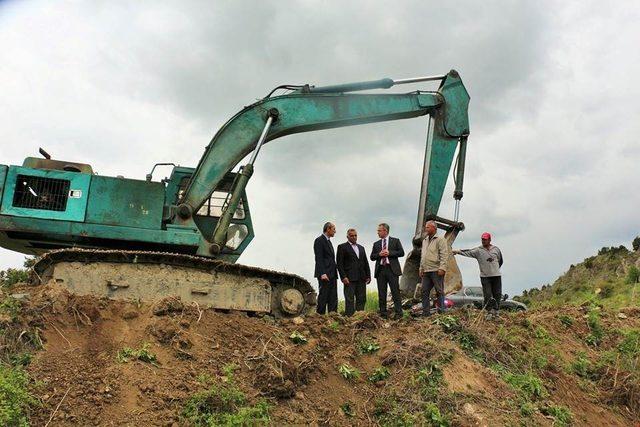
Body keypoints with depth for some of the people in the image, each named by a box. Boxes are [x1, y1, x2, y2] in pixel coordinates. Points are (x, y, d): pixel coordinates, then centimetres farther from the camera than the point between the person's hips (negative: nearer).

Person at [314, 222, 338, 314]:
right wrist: (323, 273, -22)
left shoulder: (328, 241, 22)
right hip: (325, 275, -9)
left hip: (332, 275, 9)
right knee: (323, 297, -7)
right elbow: (319, 259, -15)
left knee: (333, 299, 5)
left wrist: (335, 272, 14)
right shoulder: (319, 240, -6)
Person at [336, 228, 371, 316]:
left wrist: (368, 276, 10)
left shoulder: (361, 248, 20)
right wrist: (343, 277, -14)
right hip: (349, 279, -6)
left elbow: (366, 263, 20)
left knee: (361, 299, 5)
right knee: (350, 300, -7)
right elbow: (339, 263, -5)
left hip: (361, 278, 6)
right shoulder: (342, 247, 1)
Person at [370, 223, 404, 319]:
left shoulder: (395, 241, 8)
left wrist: (389, 253, -10)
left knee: (396, 292, -5)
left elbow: (401, 252, -1)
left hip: (392, 269, -3)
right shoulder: (376, 244, 17)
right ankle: (383, 314, 7)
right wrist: (379, 254, -8)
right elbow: (372, 257, 11)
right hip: (380, 270, 4)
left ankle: (399, 313, -2)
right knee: (381, 294, 3)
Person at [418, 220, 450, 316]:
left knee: (439, 292, -2)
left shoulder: (440, 240, -4)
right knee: (425, 292, 6)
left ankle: (441, 312, 4)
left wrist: (442, 268, -19)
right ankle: (425, 312, 12)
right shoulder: (425, 241, 20)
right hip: (426, 271, 8)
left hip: (436, 271, -7)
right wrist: (421, 268, 18)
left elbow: (444, 255, -11)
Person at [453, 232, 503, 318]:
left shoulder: (496, 249, 5)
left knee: (497, 294, 6)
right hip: (485, 276, -2)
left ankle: (496, 312, 18)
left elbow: (500, 261, 18)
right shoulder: (478, 250, -2)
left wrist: (495, 269, 12)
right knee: (487, 295, -2)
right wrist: (458, 252, -31)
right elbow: (469, 252, -17)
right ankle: (489, 312, 10)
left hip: (496, 275, 2)